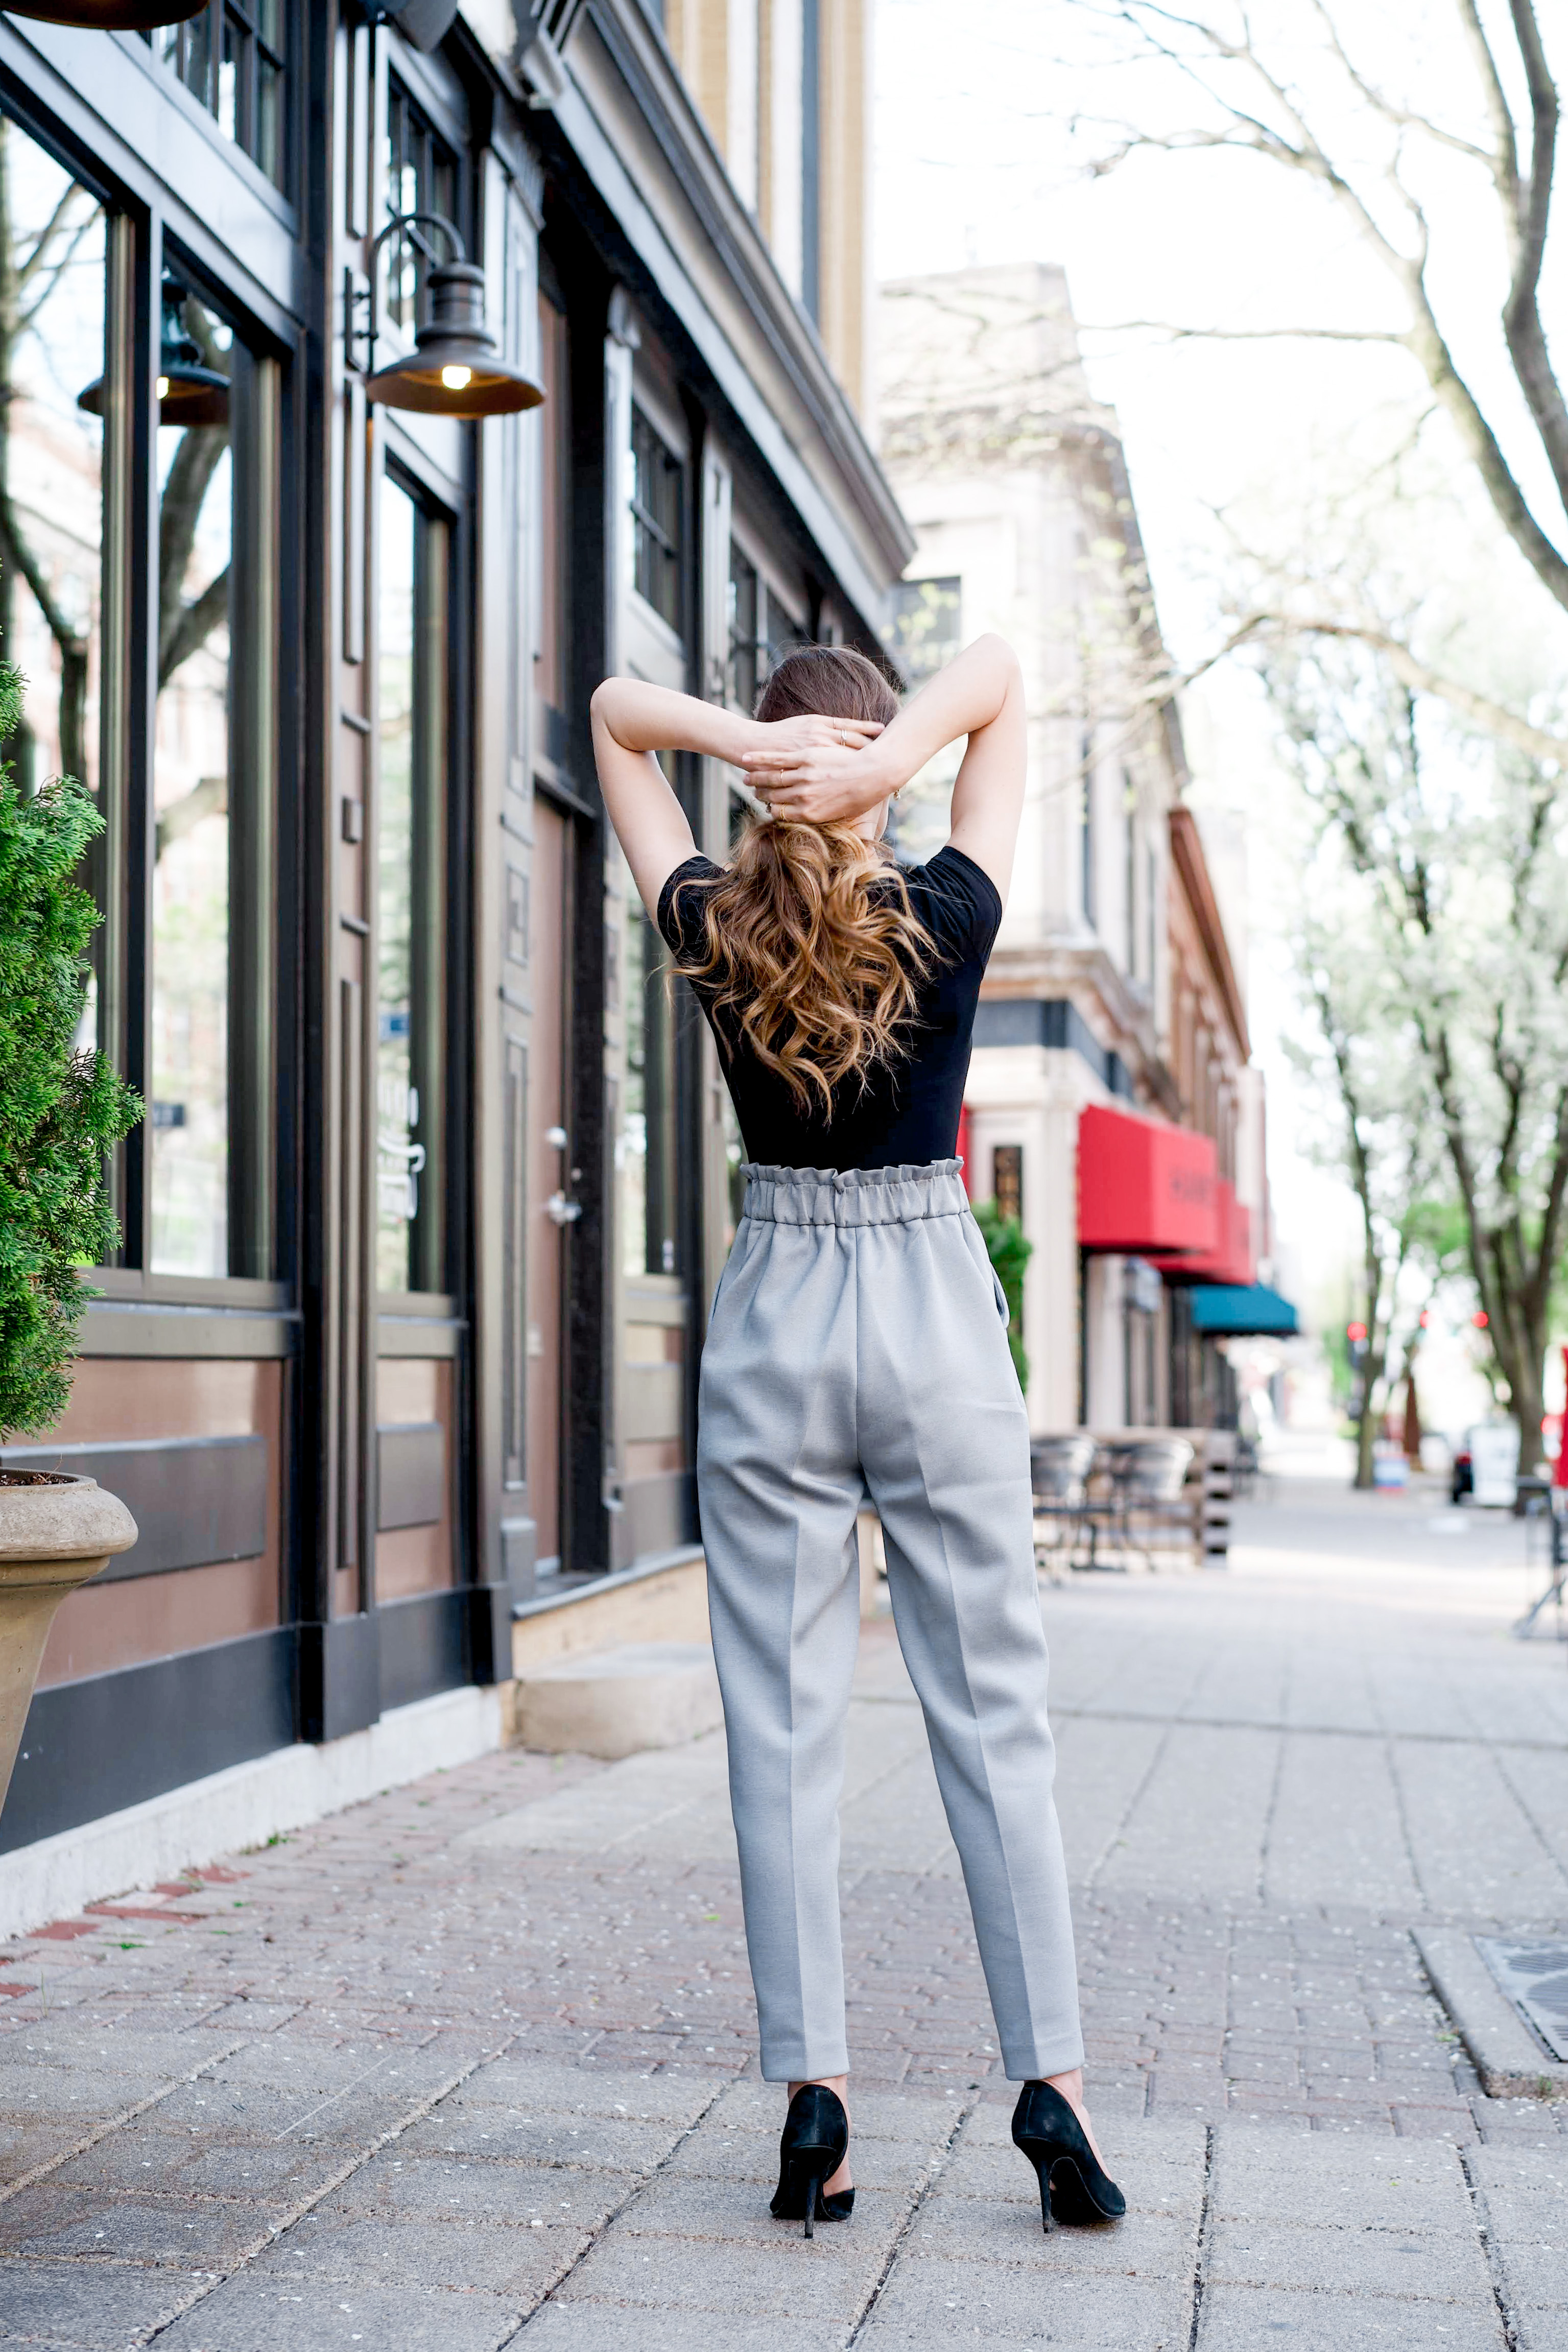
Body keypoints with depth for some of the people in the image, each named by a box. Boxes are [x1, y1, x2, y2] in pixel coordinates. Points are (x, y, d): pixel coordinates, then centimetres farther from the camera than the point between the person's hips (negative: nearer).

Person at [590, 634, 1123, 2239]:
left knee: (781, 1720, 4)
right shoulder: (950, 916, -6)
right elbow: (1002, 676, 3)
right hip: (937, 1307, -1)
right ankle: (1050, 2076, 5)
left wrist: (736, 737, -10)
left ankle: (810, 2087, 4)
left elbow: (611, 711, 8)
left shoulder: (712, 928, -3)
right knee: (992, 1708, 5)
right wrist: (889, 761, -14)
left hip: (771, 1316, 1)